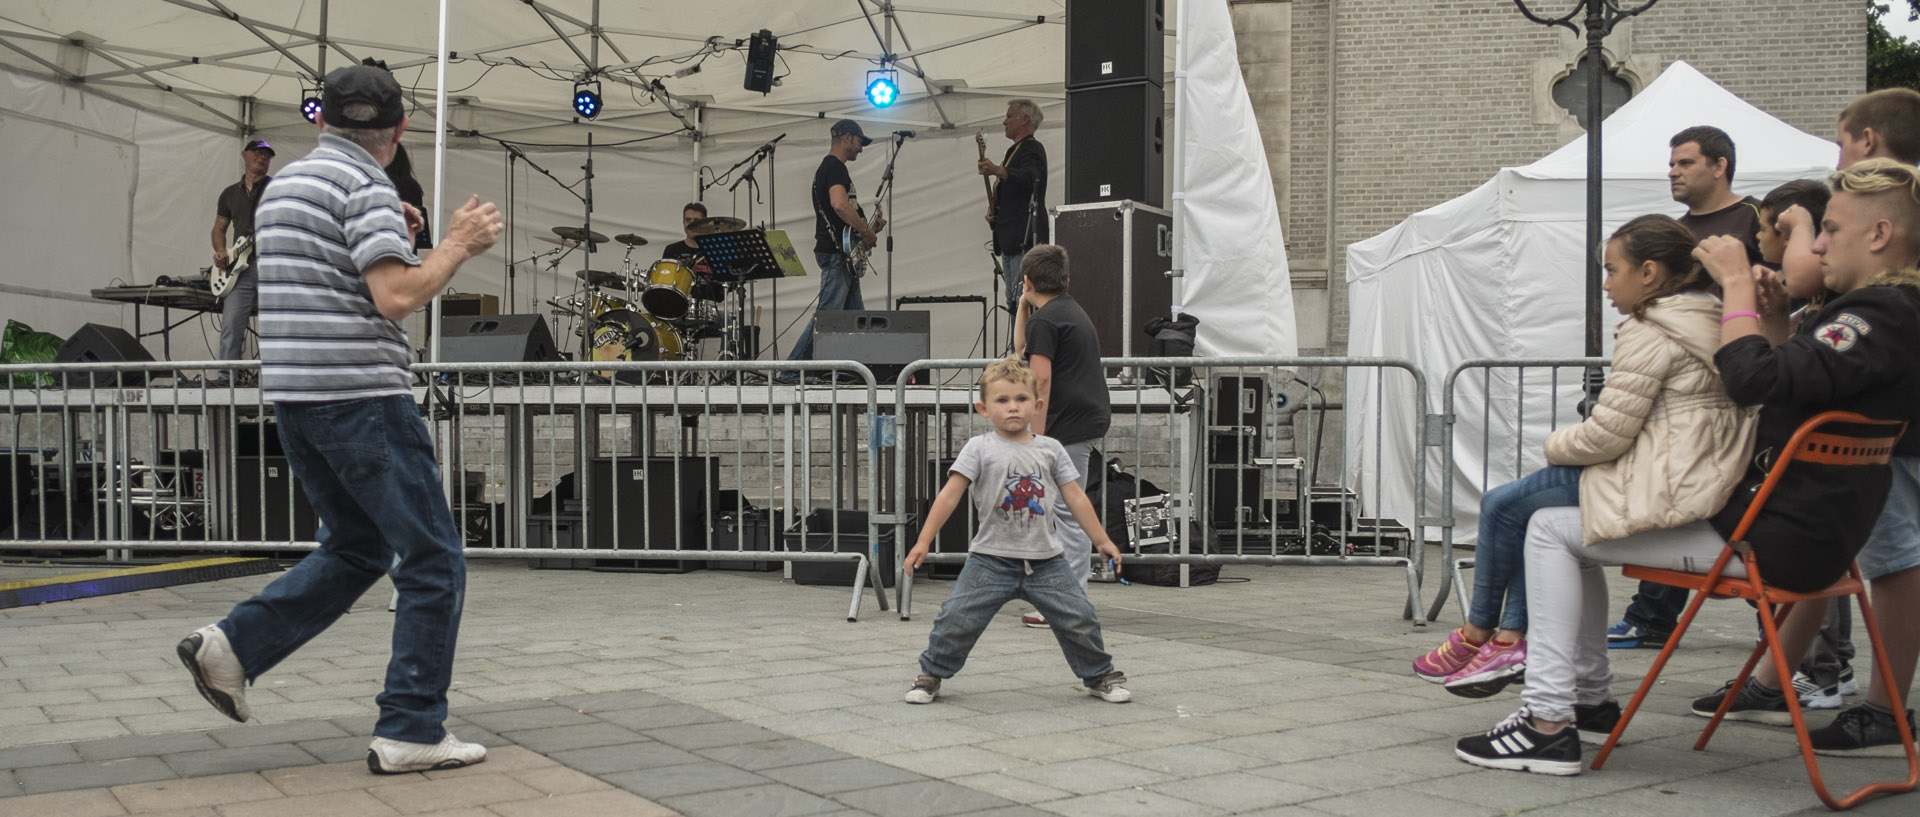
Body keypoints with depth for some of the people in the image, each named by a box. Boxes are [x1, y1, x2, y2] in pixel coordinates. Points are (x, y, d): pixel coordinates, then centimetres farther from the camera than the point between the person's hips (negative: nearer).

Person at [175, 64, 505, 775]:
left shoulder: (283, 185, 17)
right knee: (433, 561, -1)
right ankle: (411, 731, 0)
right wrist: (458, 243, -6)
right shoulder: (366, 186, -10)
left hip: (295, 396, 9)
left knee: (356, 547, 22)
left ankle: (234, 644, 10)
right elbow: (397, 298, -19)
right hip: (362, 396, -9)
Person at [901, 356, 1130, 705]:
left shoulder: (1050, 449, 6)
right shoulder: (979, 449, -1)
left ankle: (1100, 676, 22)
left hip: (1046, 560, 2)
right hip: (991, 559, -2)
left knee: (1080, 619, 0)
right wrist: (924, 541, -11)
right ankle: (931, 674, 15)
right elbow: (950, 495, -6)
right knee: (958, 619, -7)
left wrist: (1103, 540, 9)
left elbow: (1076, 498, 10)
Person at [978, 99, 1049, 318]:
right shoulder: (1014, 150, 22)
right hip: (1010, 240, 10)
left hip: (1024, 240, -10)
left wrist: (997, 171, -45)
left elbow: (1029, 178, -30)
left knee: (1023, 300, -15)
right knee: (1013, 302, 11)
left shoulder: (1032, 149, -9)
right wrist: (993, 207, 11)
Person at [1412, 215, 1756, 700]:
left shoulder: (1649, 332, -14)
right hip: (1704, 478, 11)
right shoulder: (1711, 324, 16)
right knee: (1533, 511, 17)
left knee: (1501, 505, 2)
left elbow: (1606, 434, -17)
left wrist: (1556, 444, 3)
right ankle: (1511, 638, 11)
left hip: (1658, 489, -11)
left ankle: (1477, 634, 18)